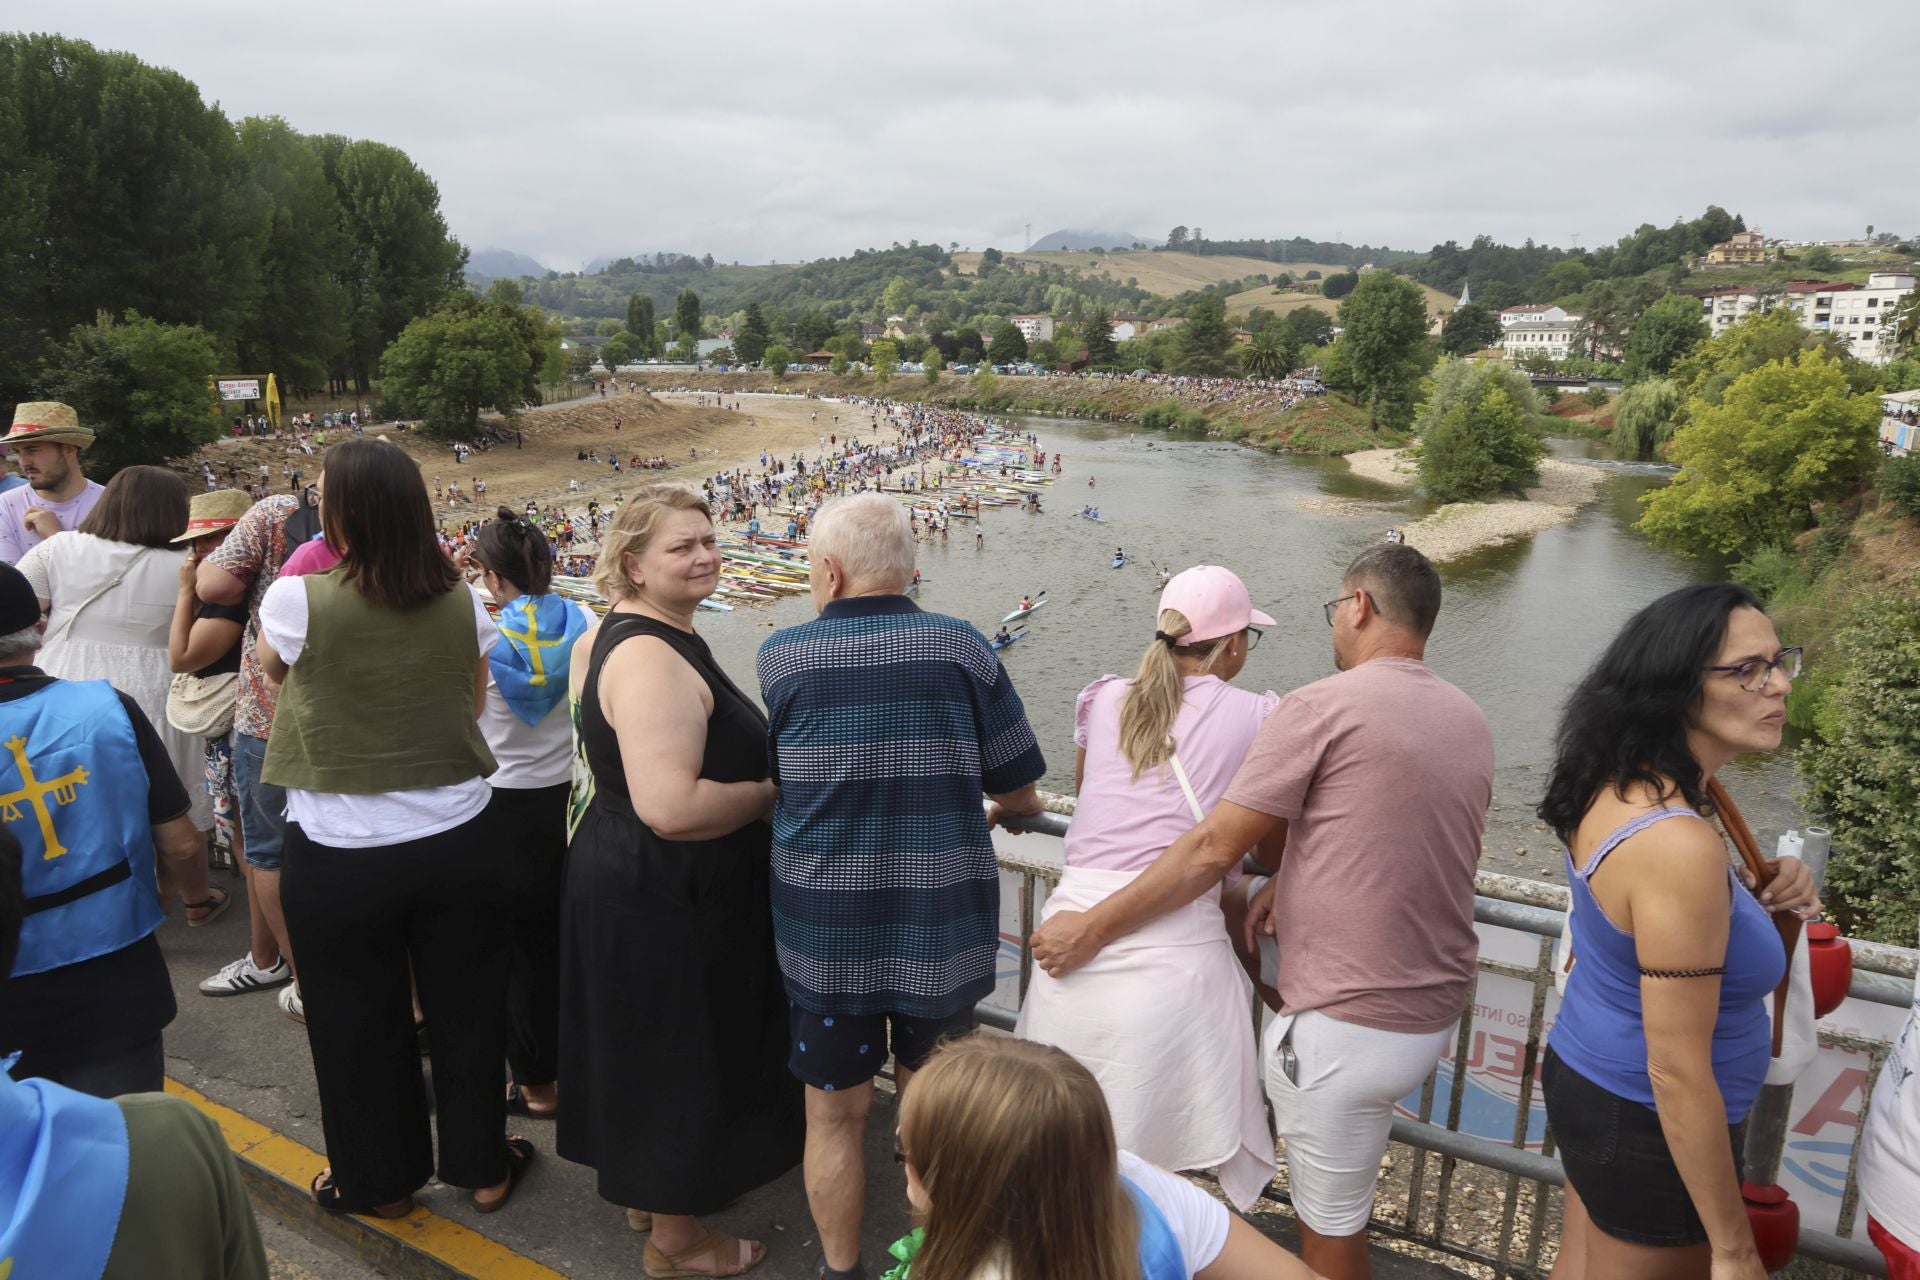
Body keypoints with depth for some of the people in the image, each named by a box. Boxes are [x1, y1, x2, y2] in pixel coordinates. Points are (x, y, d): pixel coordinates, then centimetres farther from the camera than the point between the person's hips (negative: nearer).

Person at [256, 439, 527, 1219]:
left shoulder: (299, 599, -16)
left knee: (358, 1026, 19)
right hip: (456, 839, 3)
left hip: (340, 854, -2)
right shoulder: (460, 600, -7)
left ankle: (379, 1182, 37)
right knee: (468, 1011, 19)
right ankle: (483, 1167, 35)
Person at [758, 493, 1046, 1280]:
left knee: (836, 1112, 17)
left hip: (826, 928, -1)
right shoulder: (963, 648, -9)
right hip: (943, 926, 1)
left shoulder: (782, 656, -9)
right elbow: (1021, 797, -3)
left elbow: (779, 778, 5)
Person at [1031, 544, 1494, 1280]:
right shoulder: (1471, 724, 8)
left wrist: (1092, 928, -7)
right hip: (1437, 1015, 7)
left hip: (1348, 1028, -7)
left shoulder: (1322, 706, -14)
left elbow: (1212, 850, -15)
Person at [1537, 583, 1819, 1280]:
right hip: (1649, 1129, -8)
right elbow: (1678, 1074, -28)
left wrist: (1760, 896, -2)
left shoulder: (1616, 787, -5)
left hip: (1583, 1075, 8)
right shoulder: (1680, 846, -31)